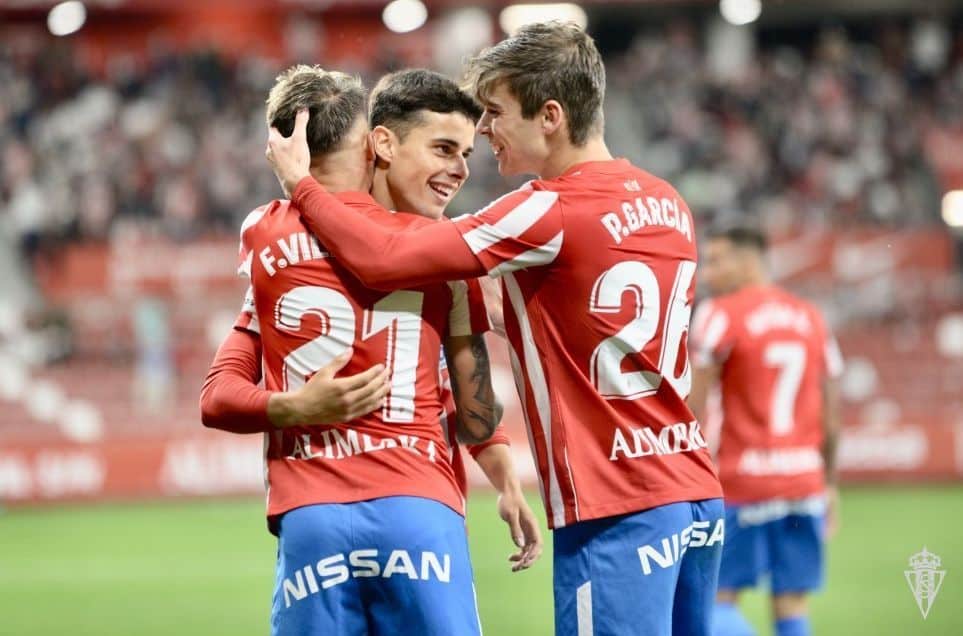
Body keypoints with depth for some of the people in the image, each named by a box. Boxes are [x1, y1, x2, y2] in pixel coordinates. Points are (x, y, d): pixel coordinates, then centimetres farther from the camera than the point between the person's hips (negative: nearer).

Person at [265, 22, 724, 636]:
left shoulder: (553, 212, -12)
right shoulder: (669, 205, 12)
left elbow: (384, 260, -14)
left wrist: (299, 181, 0)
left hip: (618, 512, -8)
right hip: (697, 494, 8)